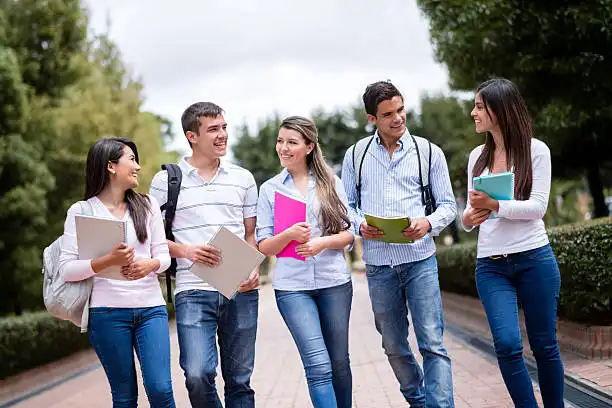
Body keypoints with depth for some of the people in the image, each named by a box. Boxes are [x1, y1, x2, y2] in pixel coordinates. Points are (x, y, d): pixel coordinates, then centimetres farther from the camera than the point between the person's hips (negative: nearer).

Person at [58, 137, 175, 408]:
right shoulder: (81, 211, 1)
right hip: (108, 312, -2)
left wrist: (150, 265, -13)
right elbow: (66, 269, -5)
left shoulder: (147, 205, 12)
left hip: (151, 307, 2)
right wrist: (107, 261, -20)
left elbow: (164, 254, 10)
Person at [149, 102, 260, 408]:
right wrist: (186, 250, -14)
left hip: (241, 291, 3)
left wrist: (254, 269, -3)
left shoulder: (243, 178, 13)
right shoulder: (166, 181, 3)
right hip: (194, 292, -3)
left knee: (239, 380, 8)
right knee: (198, 375, -17)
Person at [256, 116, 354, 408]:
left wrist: (323, 242, -15)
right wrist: (289, 236, -17)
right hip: (292, 286, -1)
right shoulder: (269, 189, 6)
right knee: (319, 365, -13)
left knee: (339, 362, 10)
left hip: (334, 282, 1)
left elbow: (349, 233, 5)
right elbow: (263, 247, 3)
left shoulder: (330, 183, 6)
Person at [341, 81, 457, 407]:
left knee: (432, 343, -8)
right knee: (394, 346, 12)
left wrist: (428, 223, -16)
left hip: (420, 260, -2)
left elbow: (447, 205, 5)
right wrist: (360, 226, -10)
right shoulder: (355, 156, 7)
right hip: (378, 264, 2)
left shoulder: (429, 153, 4)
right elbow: (346, 205, 11)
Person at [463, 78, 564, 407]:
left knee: (544, 345, 5)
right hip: (490, 266, 3)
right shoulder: (477, 157, 12)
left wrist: (495, 205, -22)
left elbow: (538, 207, -9)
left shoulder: (536, 150, -1)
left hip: (534, 259, -3)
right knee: (507, 345, -11)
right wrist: (468, 219, -7)